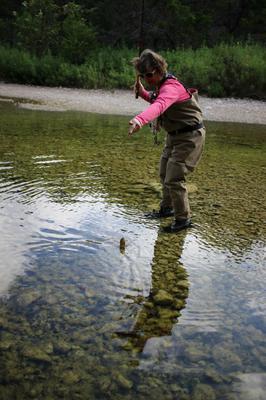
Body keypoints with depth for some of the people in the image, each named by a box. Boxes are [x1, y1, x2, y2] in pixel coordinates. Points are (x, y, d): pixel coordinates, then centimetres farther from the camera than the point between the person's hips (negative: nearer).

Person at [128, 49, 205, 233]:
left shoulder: (171, 87, -28)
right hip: (174, 135, 10)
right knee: (165, 174, 19)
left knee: (174, 179, -12)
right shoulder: (160, 85, 2)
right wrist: (142, 92, -1)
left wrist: (140, 120, -68)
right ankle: (167, 208, 39)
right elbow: (155, 99, 21)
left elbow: (159, 105, -49)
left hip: (190, 136, -10)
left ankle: (183, 219, 5)